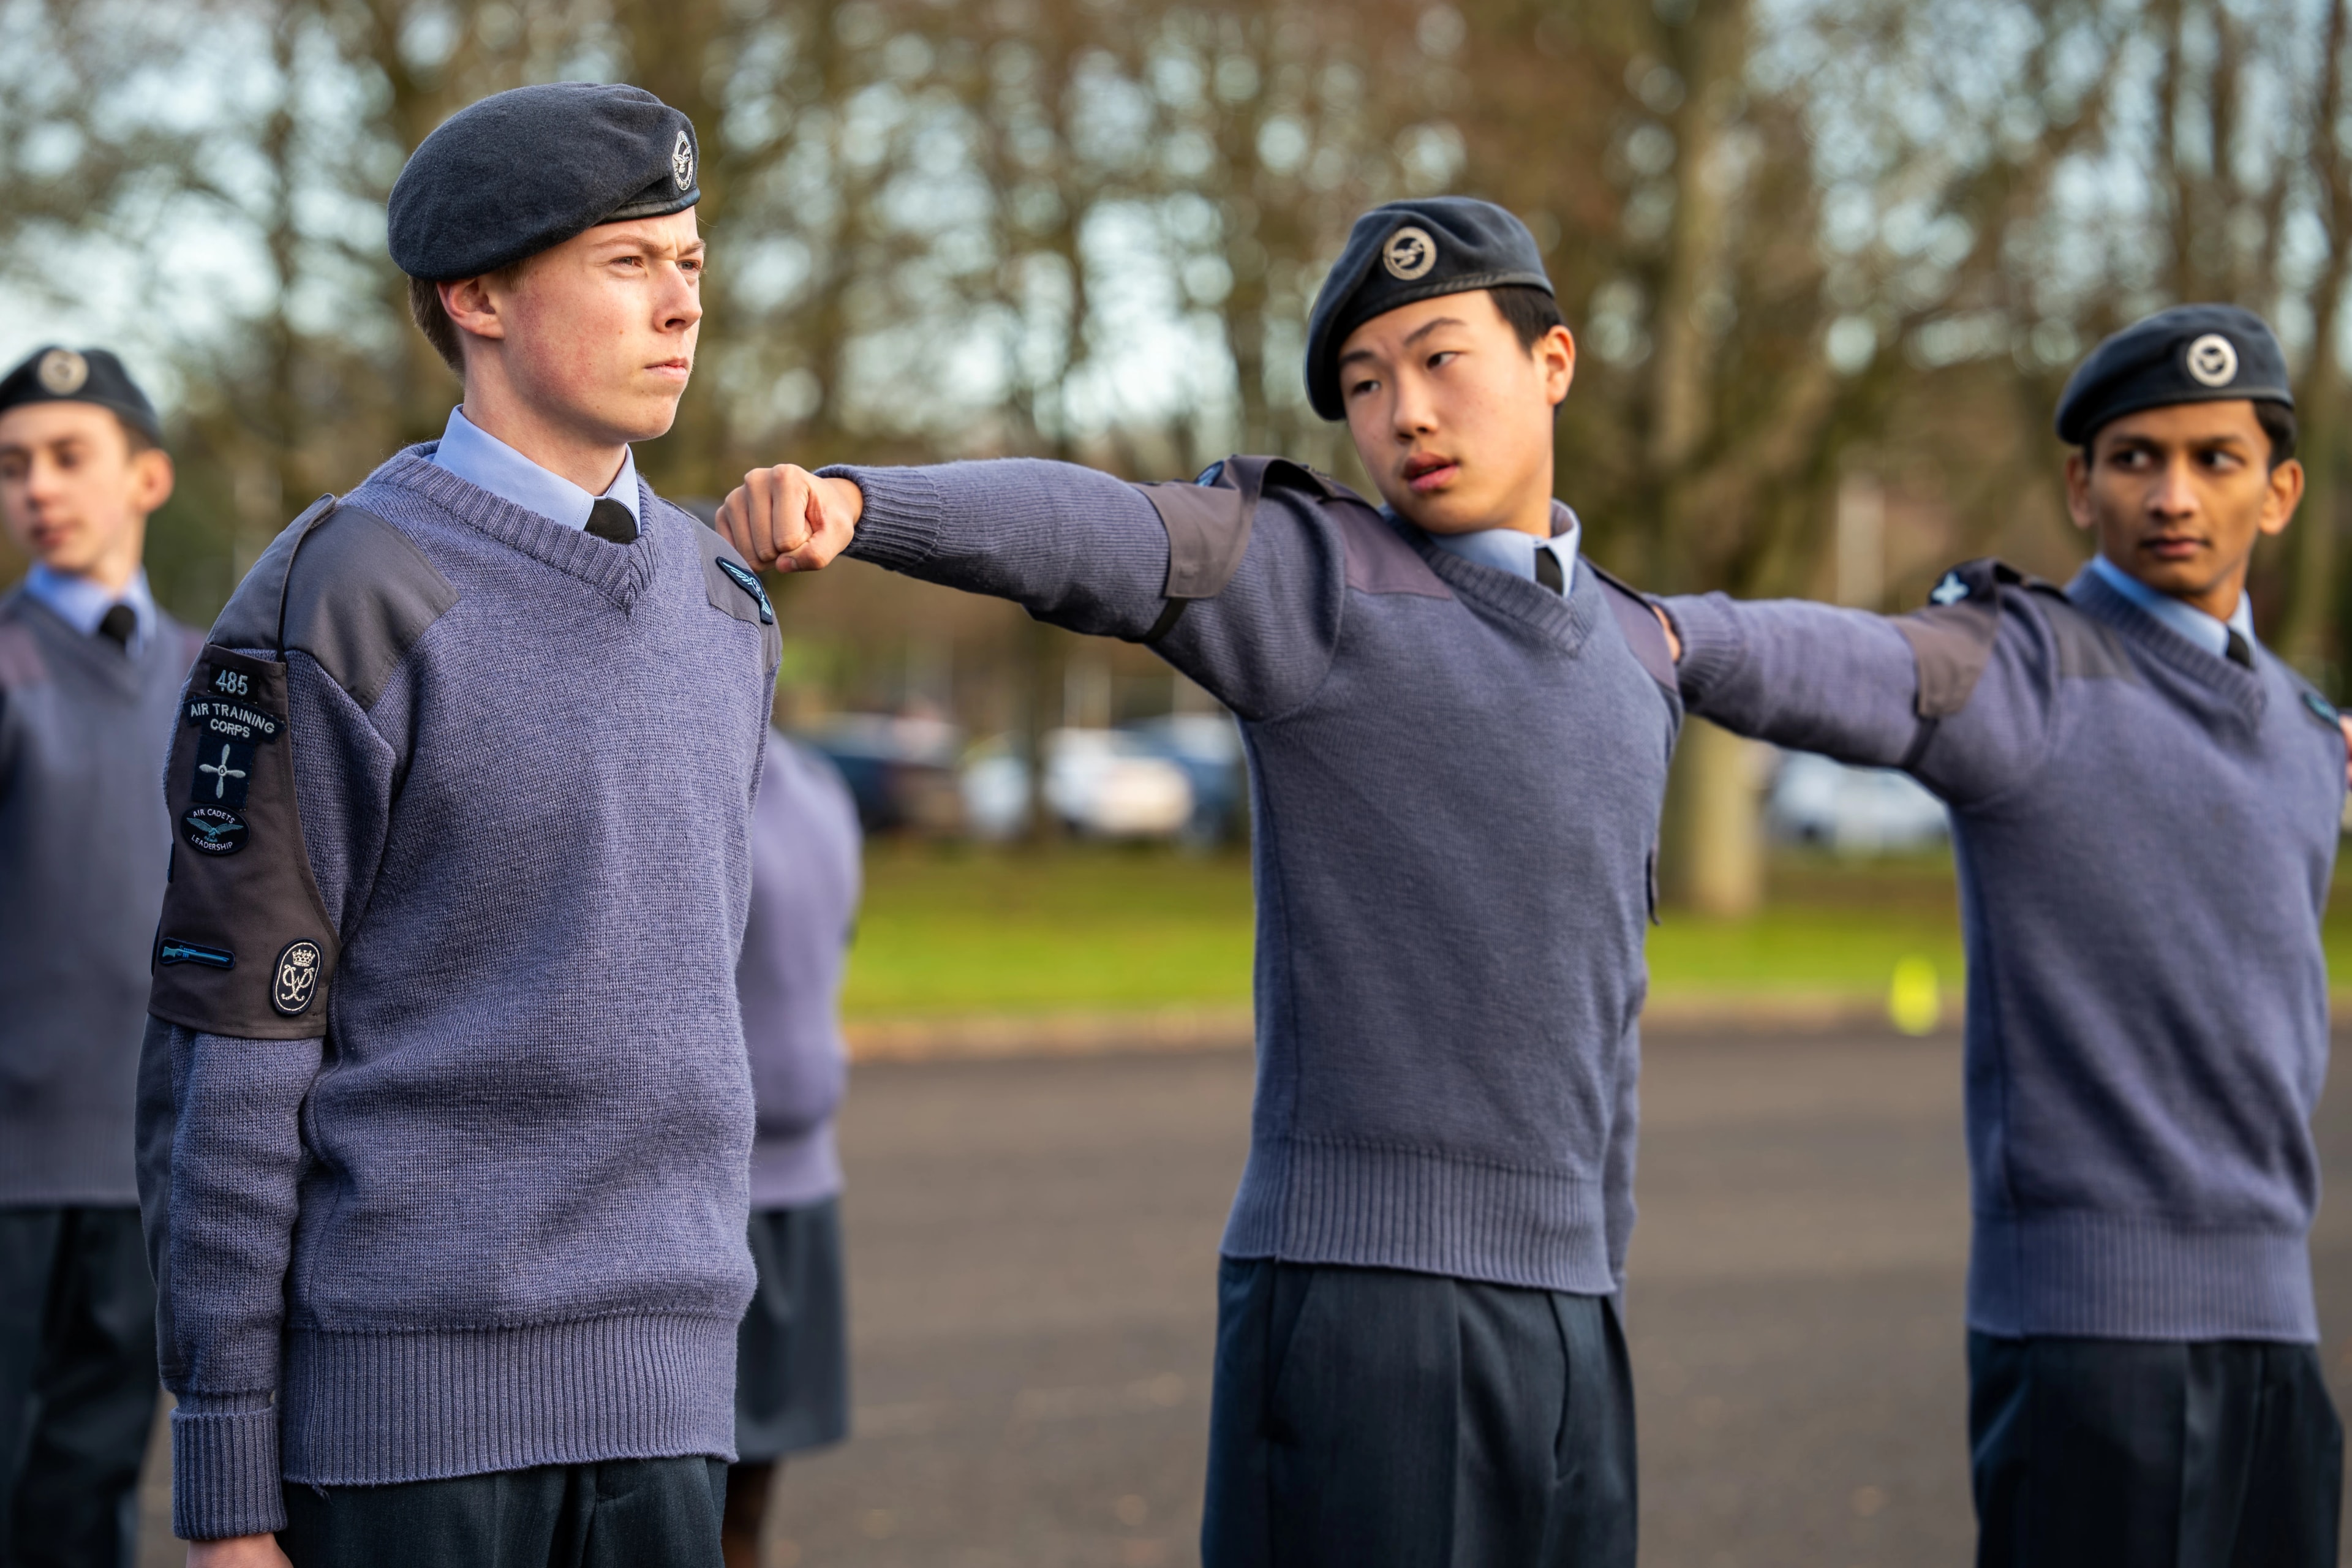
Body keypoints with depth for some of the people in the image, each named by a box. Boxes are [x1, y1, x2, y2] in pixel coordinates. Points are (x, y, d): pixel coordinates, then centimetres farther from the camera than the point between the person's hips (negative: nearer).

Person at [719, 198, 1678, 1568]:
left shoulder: (1633, 661, 18)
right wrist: (841, 499, -45)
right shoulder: (1314, 569, -2)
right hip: (1351, 1294, -7)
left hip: (1553, 1319, 7)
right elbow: (1076, 533, -24)